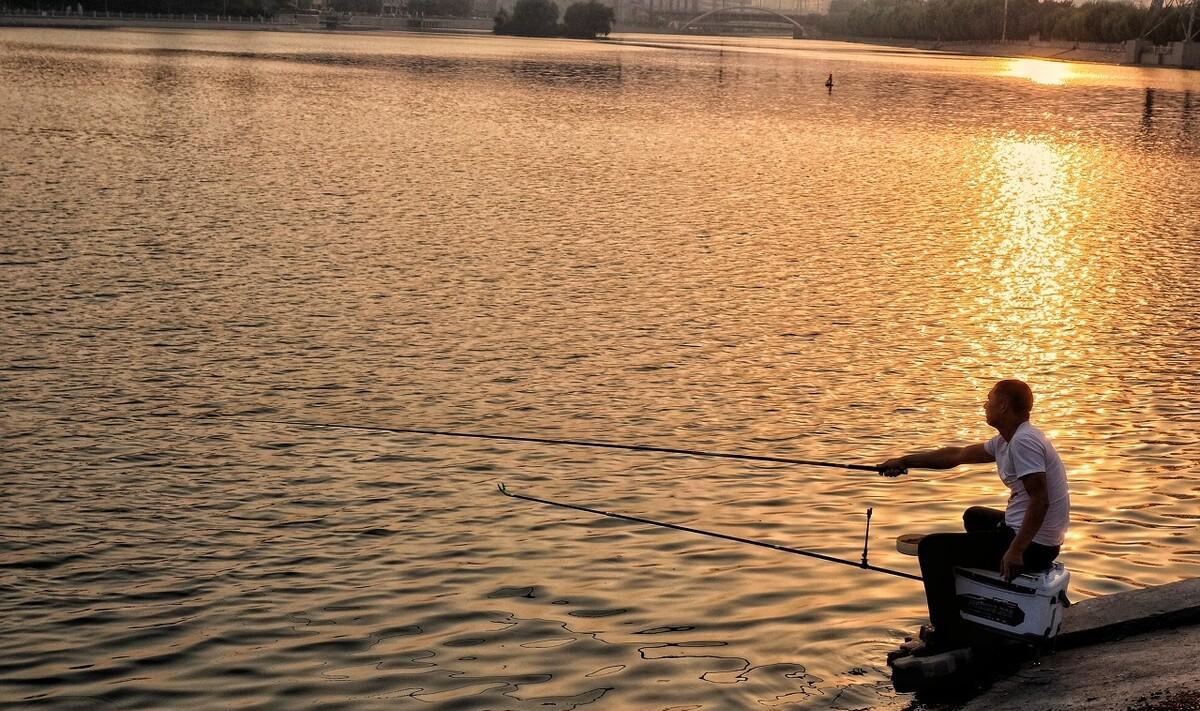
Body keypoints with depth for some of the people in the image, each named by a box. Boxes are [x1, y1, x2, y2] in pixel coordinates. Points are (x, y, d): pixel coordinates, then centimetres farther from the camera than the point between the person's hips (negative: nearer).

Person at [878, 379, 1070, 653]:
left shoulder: (1024, 441, -21)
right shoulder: (1006, 441, 11)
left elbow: (1040, 500, -27)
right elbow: (957, 456, 19)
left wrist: (1016, 551, -29)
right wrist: (905, 461, 20)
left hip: (1033, 546, -11)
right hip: (1028, 536, 11)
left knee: (932, 548, -6)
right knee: (975, 516, 37)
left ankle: (948, 635, -2)